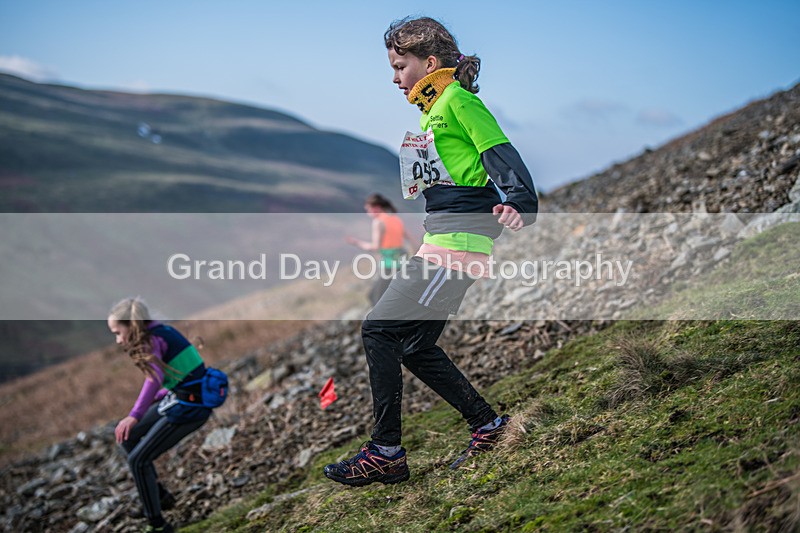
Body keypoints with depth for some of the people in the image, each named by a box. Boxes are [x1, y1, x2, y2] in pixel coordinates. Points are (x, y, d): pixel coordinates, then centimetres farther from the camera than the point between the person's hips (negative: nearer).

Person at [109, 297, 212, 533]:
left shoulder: (151, 341, -18)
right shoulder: (161, 331, 10)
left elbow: (155, 379, -36)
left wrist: (135, 416, -45)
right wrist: (160, 397, 31)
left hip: (189, 408, -10)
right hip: (177, 398, 10)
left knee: (138, 460, -3)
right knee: (126, 436, 19)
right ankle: (159, 495, 26)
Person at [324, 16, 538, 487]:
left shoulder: (458, 100, -7)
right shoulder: (430, 111, 21)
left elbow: (502, 155, -16)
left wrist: (518, 206, -31)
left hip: (458, 244, -10)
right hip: (440, 242, 10)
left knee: (379, 330, -12)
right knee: (415, 347, 10)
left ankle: (386, 453, -5)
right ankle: (489, 425, 19)